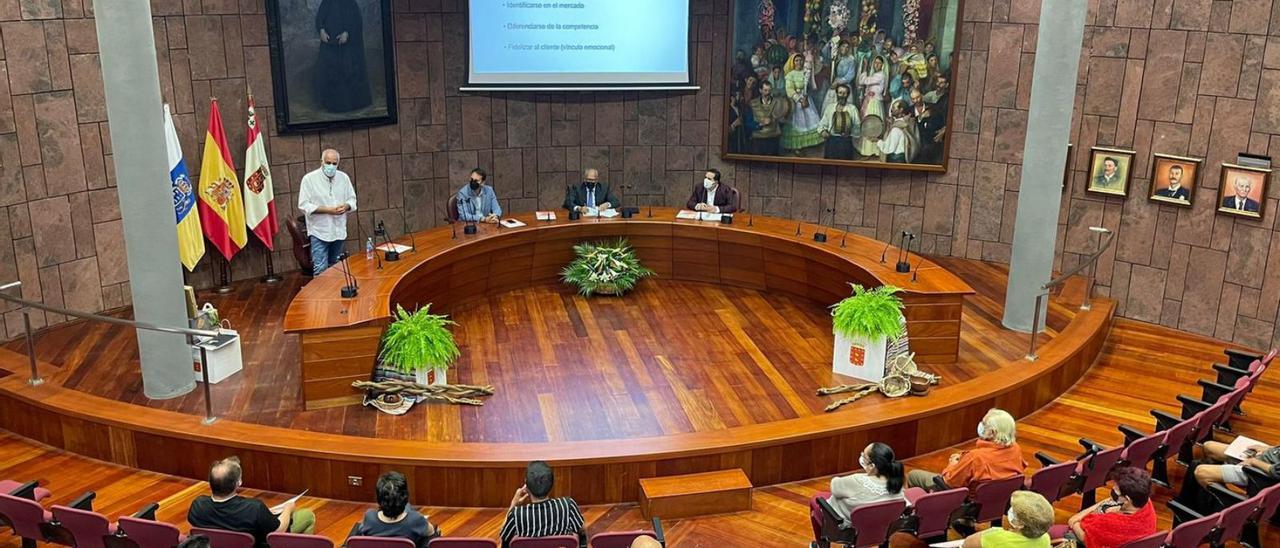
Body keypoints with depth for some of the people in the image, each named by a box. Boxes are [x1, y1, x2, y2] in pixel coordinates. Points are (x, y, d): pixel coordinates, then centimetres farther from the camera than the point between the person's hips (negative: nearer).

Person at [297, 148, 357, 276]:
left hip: (339, 231, 5)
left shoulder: (344, 178, 4)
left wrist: (346, 206, -13)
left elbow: (352, 199, 11)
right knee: (321, 270, -8)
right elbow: (304, 205, -12)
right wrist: (327, 210, -21)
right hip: (319, 232, -5)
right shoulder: (309, 179, -9)